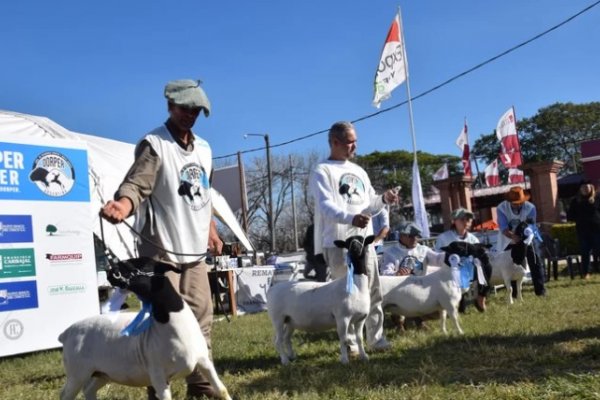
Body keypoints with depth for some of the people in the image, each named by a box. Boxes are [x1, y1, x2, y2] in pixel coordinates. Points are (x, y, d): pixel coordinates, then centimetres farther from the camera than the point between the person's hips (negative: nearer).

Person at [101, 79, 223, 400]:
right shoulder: (153, 144, -8)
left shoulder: (203, 148, 14)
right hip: (161, 249, -7)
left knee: (201, 317, 10)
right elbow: (136, 183, -24)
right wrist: (123, 203, -44)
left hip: (194, 249, 7)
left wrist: (211, 230, 22)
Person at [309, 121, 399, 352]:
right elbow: (326, 206, -17)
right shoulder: (322, 171, -3)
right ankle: (349, 341, 5)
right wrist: (351, 218, -34)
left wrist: (383, 199, 1)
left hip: (364, 240, 7)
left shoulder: (359, 171, 20)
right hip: (338, 242, -7)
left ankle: (376, 338, 13)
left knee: (372, 291, 6)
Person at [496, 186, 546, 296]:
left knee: (535, 262, -4)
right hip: (509, 241, 0)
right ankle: (514, 292, 16)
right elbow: (503, 228, -31)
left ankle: (540, 289, 8)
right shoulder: (501, 208, -24)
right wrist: (513, 236, -50)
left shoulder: (530, 208, -22)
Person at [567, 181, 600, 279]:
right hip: (582, 230, 2)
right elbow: (569, 216, 9)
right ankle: (586, 273, 11)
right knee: (585, 252, 4)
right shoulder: (576, 201, 8)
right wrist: (579, 219, -5)